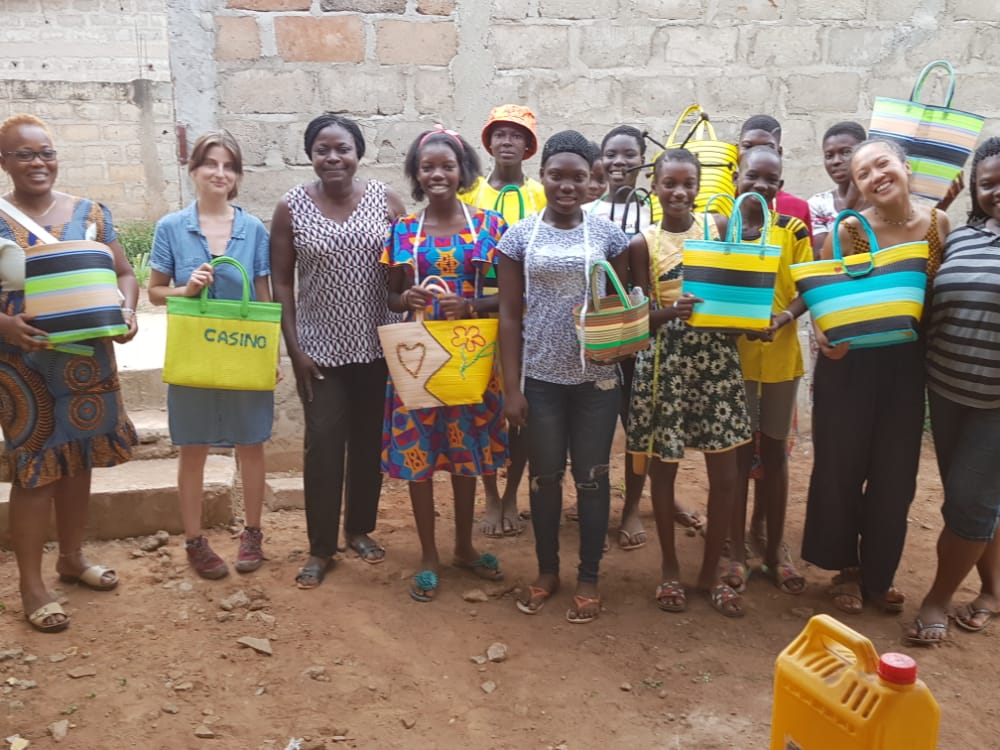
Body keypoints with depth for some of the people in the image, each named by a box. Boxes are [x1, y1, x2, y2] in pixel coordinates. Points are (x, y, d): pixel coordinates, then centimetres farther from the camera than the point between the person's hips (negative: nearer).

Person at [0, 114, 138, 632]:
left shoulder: (89, 213, 3)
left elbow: (123, 273, 7)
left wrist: (127, 310, -13)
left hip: (87, 357, 4)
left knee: (79, 458, 14)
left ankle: (72, 558, 33)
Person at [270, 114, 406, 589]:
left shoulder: (385, 200, 0)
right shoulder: (292, 207, -3)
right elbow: (281, 281, -1)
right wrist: (294, 349, -6)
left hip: (376, 345, 2)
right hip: (321, 348, -1)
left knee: (369, 441, 12)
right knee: (323, 445, 1)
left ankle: (360, 528, 32)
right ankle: (321, 547, 15)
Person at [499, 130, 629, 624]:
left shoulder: (608, 235, 1)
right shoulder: (520, 237, 0)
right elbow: (509, 316, -1)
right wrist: (511, 387, -5)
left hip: (596, 378, 0)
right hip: (540, 378, 0)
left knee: (592, 477, 8)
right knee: (544, 476, 11)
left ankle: (589, 577, 23)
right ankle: (547, 571, 29)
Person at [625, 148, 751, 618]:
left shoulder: (720, 227, 5)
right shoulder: (643, 243, -1)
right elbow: (642, 317, -5)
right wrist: (671, 312, -25)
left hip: (717, 356, 2)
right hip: (665, 361, -2)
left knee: (726, 471, 3)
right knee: (664, 465, 7)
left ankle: (711, 571, 22)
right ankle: (670, 568, 26)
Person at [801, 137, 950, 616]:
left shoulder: (937, 223, -3)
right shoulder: (848, 230, -12)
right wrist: (824, 335, -26)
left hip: (907, 363, 3)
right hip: (851, 362, -3)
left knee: (895, 474, 11)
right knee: (841, 467, 5)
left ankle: (879, 573, 30)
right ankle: (846, 569, 27)